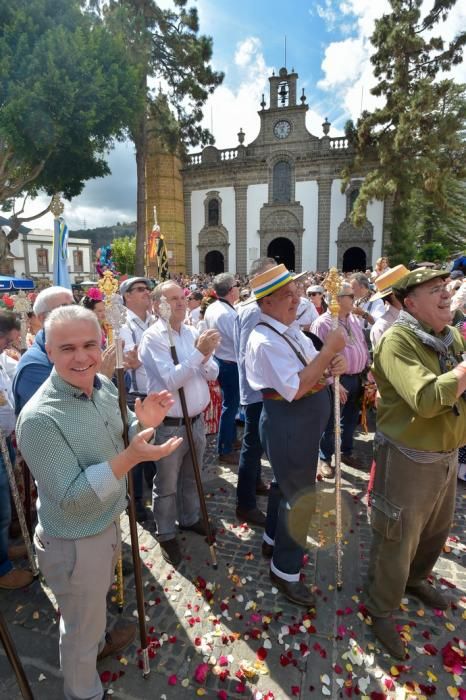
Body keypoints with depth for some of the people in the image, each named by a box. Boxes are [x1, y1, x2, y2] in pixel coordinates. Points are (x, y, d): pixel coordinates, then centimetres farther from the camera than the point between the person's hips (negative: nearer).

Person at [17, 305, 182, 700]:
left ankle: (99, 641, 64)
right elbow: (69, 498, -28)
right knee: (80, 627, 20)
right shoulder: (40, 418, -31)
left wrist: (142, 423, -14)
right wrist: (130, 458, -37)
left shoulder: (104, 386, -8)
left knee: (97, 600, 35)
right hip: (73, 542, -7)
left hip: (109, 522, 7)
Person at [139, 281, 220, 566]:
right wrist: (199, 352, -30)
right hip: (170, 425, -6)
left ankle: (190, 518, 48)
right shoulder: (153, 337, -14)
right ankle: (166, 534, 35)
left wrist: (205, 358, -19)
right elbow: (171, 380, -24)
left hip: (197, 420, 6)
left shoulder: (193, 332, 4)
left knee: (192, 477, 25)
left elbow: (212, 374, 2)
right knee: (167, 486, 13)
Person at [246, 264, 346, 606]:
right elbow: (296, 389, -29)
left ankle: (274, 541, 48)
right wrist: (329, 350, -27)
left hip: (302, 423, 10)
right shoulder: (265, 341, -23)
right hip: (289, 425, -10)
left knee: (286, 485, 25)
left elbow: (313, 371, 11)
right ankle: (285, 570, 24)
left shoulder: (290, 330, 7)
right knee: (301, 497, 3)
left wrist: (334, 364, -11)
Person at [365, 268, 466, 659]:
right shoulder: (397, 341, -23)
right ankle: (382, 609, 34)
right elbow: (427, 399, -34)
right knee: (397, 538, 10)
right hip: (408, 458, -8)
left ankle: (416, 579, 55)